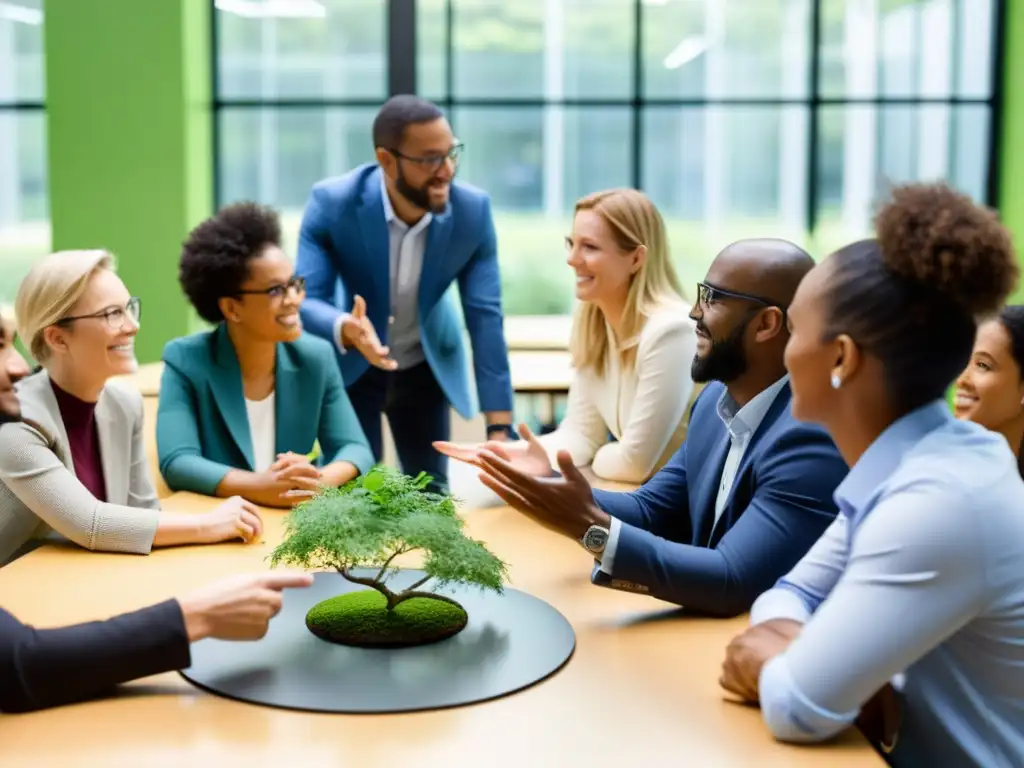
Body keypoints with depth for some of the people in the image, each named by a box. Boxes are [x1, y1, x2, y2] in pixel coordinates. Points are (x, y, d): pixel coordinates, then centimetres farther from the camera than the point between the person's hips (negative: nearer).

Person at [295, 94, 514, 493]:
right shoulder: (331, 202, -26)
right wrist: (346, 329, -53)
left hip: (427, 368, 2)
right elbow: (306, 300, -27)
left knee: (431, 490, 9)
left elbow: (485, 315, -19)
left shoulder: (473, 210, -21)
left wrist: (500, 428, -22)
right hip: (347, 367, -2)